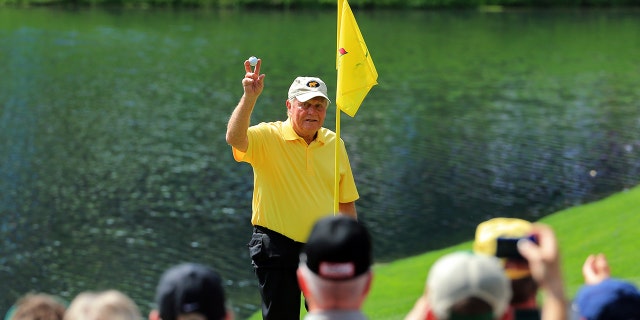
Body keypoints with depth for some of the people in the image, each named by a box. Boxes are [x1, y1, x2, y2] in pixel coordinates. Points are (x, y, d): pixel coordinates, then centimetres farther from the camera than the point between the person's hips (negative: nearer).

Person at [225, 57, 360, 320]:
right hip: (278, 247, -4)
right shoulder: (268, 137, -7)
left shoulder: (334, 143, 5)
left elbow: (346, 201, 11)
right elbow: (234, 138, -29)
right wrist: (249, 97, -39)